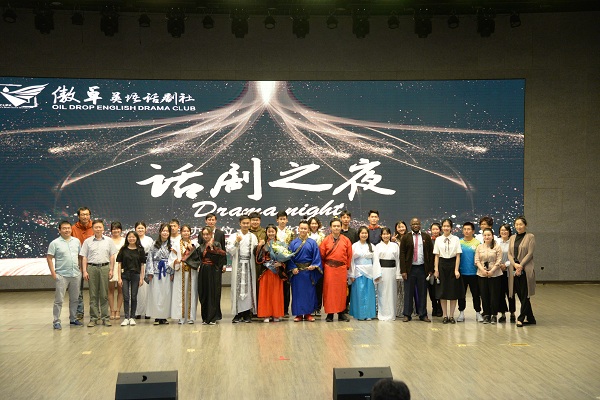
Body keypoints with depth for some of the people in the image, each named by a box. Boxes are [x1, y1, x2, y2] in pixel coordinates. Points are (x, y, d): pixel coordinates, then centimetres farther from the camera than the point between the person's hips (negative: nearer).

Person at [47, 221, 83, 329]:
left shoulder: (76, 241, 8)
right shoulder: (55, 243, -5)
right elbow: (49, 258, -5)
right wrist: (53, 273, -10)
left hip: (76, 274, 5)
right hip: (62, 275, -4)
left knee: (74, 299, 13)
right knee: (59, 300, -3)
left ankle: (73, 318, 25)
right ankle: (56, 321, 1)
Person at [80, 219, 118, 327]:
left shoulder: (108, 241, 9)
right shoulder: (88, 241, 7)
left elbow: (112, 257, 9)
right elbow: (84, 257, 6)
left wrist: (111, 270, 1)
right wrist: (84, 271, -2)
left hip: (104, 267, 0)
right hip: (92, 268, 0)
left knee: (104, 294, 3)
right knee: (93, 294, 2)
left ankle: (105, 317, 8)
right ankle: (94, 318, 7)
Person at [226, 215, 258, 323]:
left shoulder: (253, 237, 12)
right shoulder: (233, 236, 7)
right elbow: (230, 251, -2)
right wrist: (236, 242, -13)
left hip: (249, 264, 1)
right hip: (238, 265, -1)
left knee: (249, 287, -1)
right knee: (237, 287, -4)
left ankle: (247, 313, 3)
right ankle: (238, 313, -1)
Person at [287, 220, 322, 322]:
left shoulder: (312, 243, 4)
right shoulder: (293, 243, 5)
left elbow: (316, 256, 1)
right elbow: (289, 257, 2)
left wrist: (314, 265, -14)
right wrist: (293, 268, -10)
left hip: (309, 271, 0)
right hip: (296, 271, 0)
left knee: (309, 292, 3)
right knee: (297, 292, 2)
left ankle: (308, 314, 12)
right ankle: (299, 314, 8)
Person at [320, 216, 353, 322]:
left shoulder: (346, 240, 5)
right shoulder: (326, 240, 2)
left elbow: (349, 255, 8)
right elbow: (321, 256, 5)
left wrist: (347, 267, 5)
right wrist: (325, 266, 5)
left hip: (342, 269, 1)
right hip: (329, 269, -1)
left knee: (342, 290, 4)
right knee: (329, 290, 0)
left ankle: (341, 313, 12)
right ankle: (330, 314, 5)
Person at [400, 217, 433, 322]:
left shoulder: (426, 237, 6)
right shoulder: (405, 238, 2)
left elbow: (431, 253, 5)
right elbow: (402, 254, 0)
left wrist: (430, 269, 0)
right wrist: (403, 270, -7)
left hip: (423, 268, 1)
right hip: (410, 268, -1)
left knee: (422, 293, 6)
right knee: (408, 293, 3)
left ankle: (423, 315, 13)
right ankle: (407, 315, 10)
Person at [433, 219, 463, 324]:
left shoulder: (456, 239, 0)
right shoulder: (438, 239, 4)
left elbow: (458, 255, -1)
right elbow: (436, 256, 5)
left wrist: (456, 270, -7)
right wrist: (436, 269, -1)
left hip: (452, 265, -1)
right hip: (442, 265, 1)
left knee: (454, 291, 2)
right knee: (442, 291, 2)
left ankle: (451, 315, 10)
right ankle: (445, 315, 11)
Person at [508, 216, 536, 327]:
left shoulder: (530, 237, -1)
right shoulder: (512, 238, 15)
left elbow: (530, 253, -7)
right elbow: (509, 253, 9)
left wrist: (521, 265, -14)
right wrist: (515, 264, -9)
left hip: (525, 270, -5)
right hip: (514, 269, 5)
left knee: (524, 295, -5)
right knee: (520, 295, 7)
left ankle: (521, 318, -2)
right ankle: (530, 318, 15)